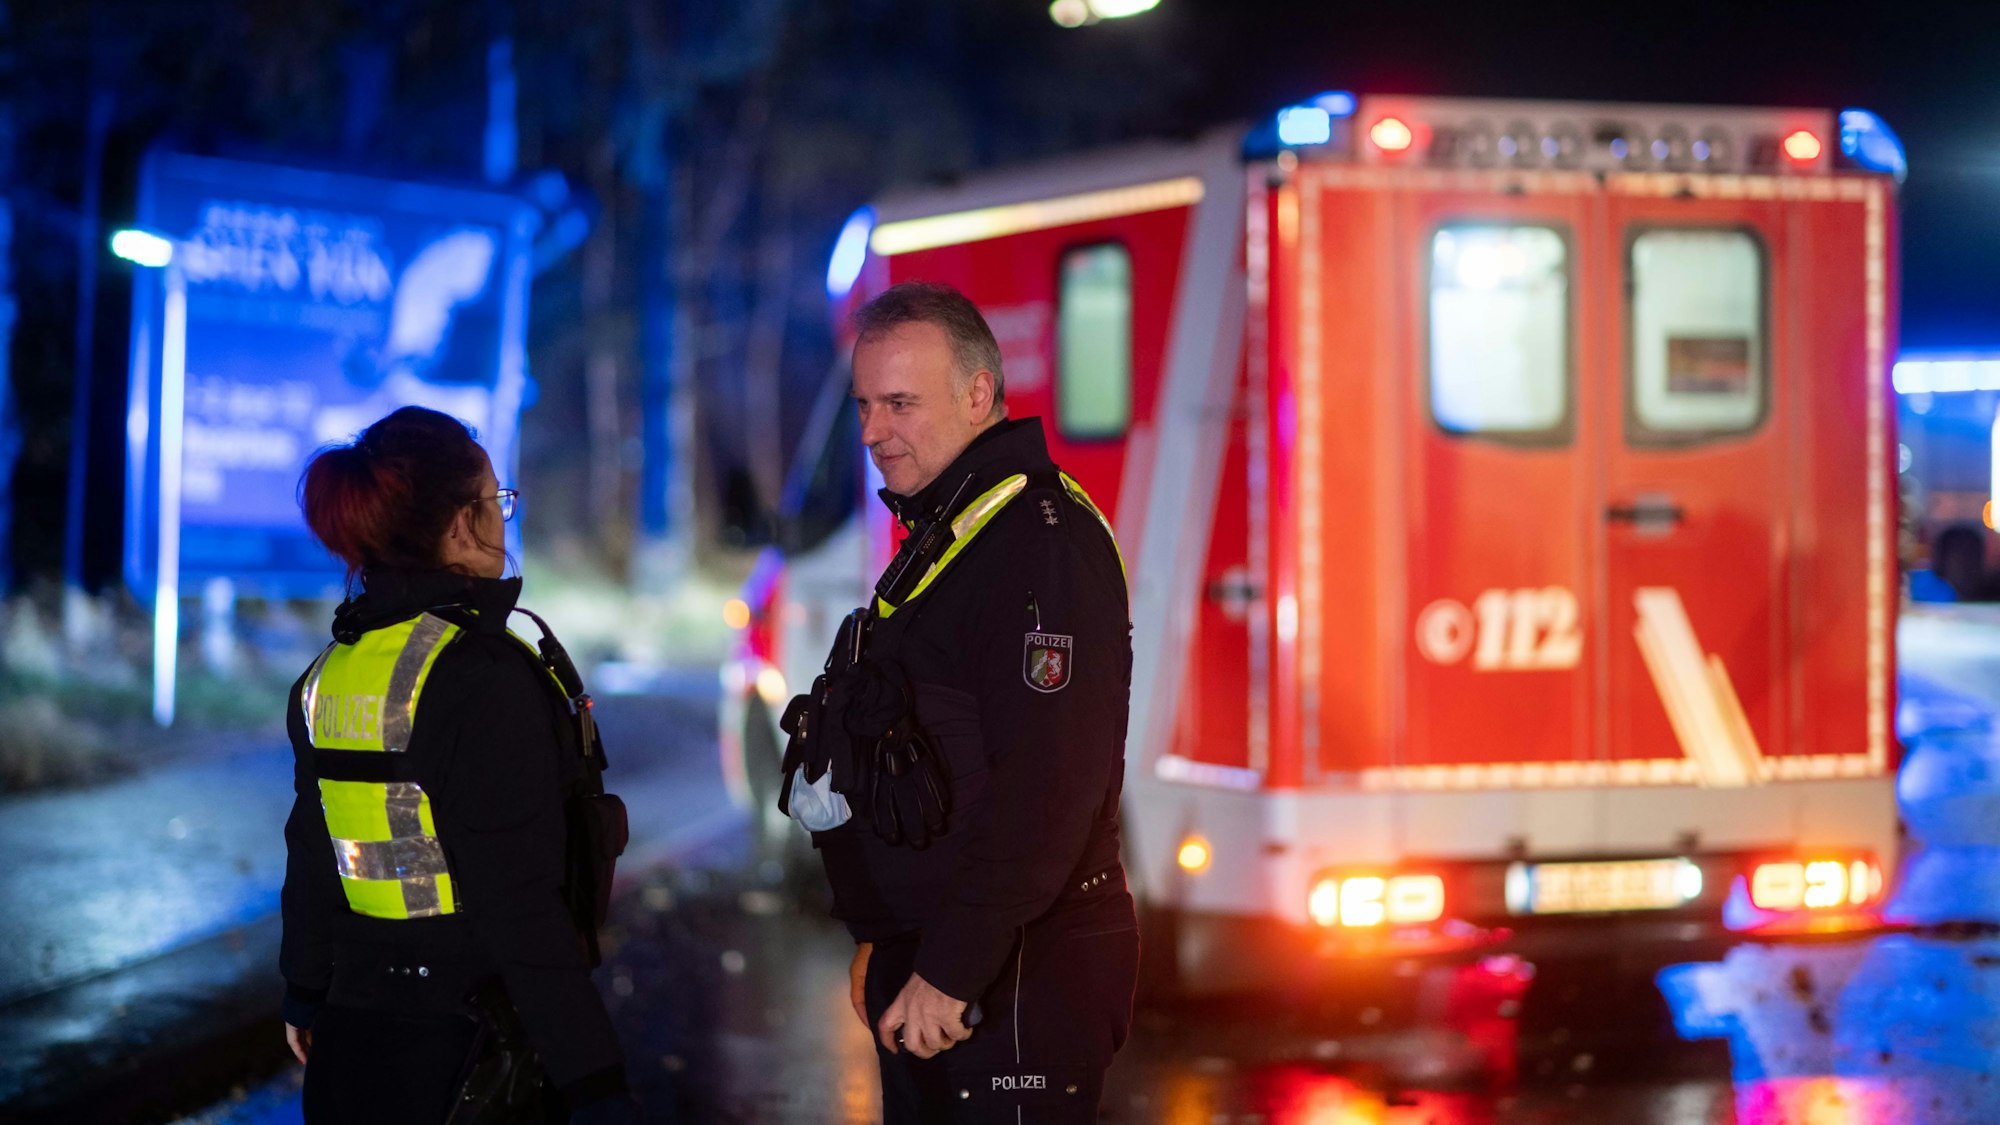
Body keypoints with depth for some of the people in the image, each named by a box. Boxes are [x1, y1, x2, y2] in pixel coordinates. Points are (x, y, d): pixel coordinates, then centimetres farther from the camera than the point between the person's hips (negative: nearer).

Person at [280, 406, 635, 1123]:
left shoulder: (332, 672, 5)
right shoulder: (484, 676, -19)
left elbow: (310, 858, 15)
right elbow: (520, 905, -23)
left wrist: (305, 996, 29)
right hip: (467, 1052, -7)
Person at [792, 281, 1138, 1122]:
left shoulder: (1044, 541, -17)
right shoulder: (939, 536, 16)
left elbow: (1044, 790, -25)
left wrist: (951, 972, -25)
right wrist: (878, 937, 20)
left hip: (1017, 981, -10)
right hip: (923, 962, 10)